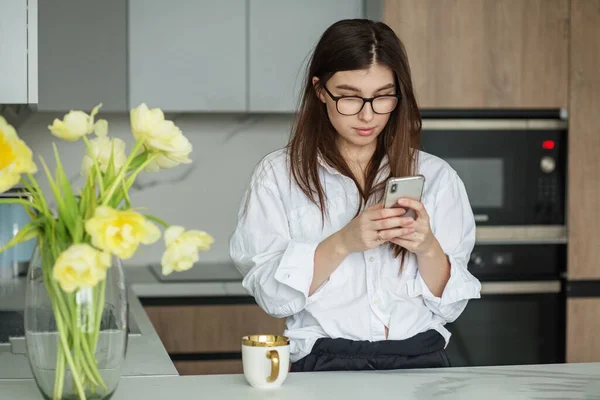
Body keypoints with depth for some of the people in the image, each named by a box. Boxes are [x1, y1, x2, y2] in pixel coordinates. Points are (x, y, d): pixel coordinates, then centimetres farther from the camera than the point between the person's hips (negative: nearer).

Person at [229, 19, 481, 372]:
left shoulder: (436, 175, 11)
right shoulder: (278, 175, 6)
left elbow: (450, 305, 9)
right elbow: (272, 295, -3)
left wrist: (427, 249, -10)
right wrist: (343, 243, -17)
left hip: (421, 359, 1)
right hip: (325, 362, -1)